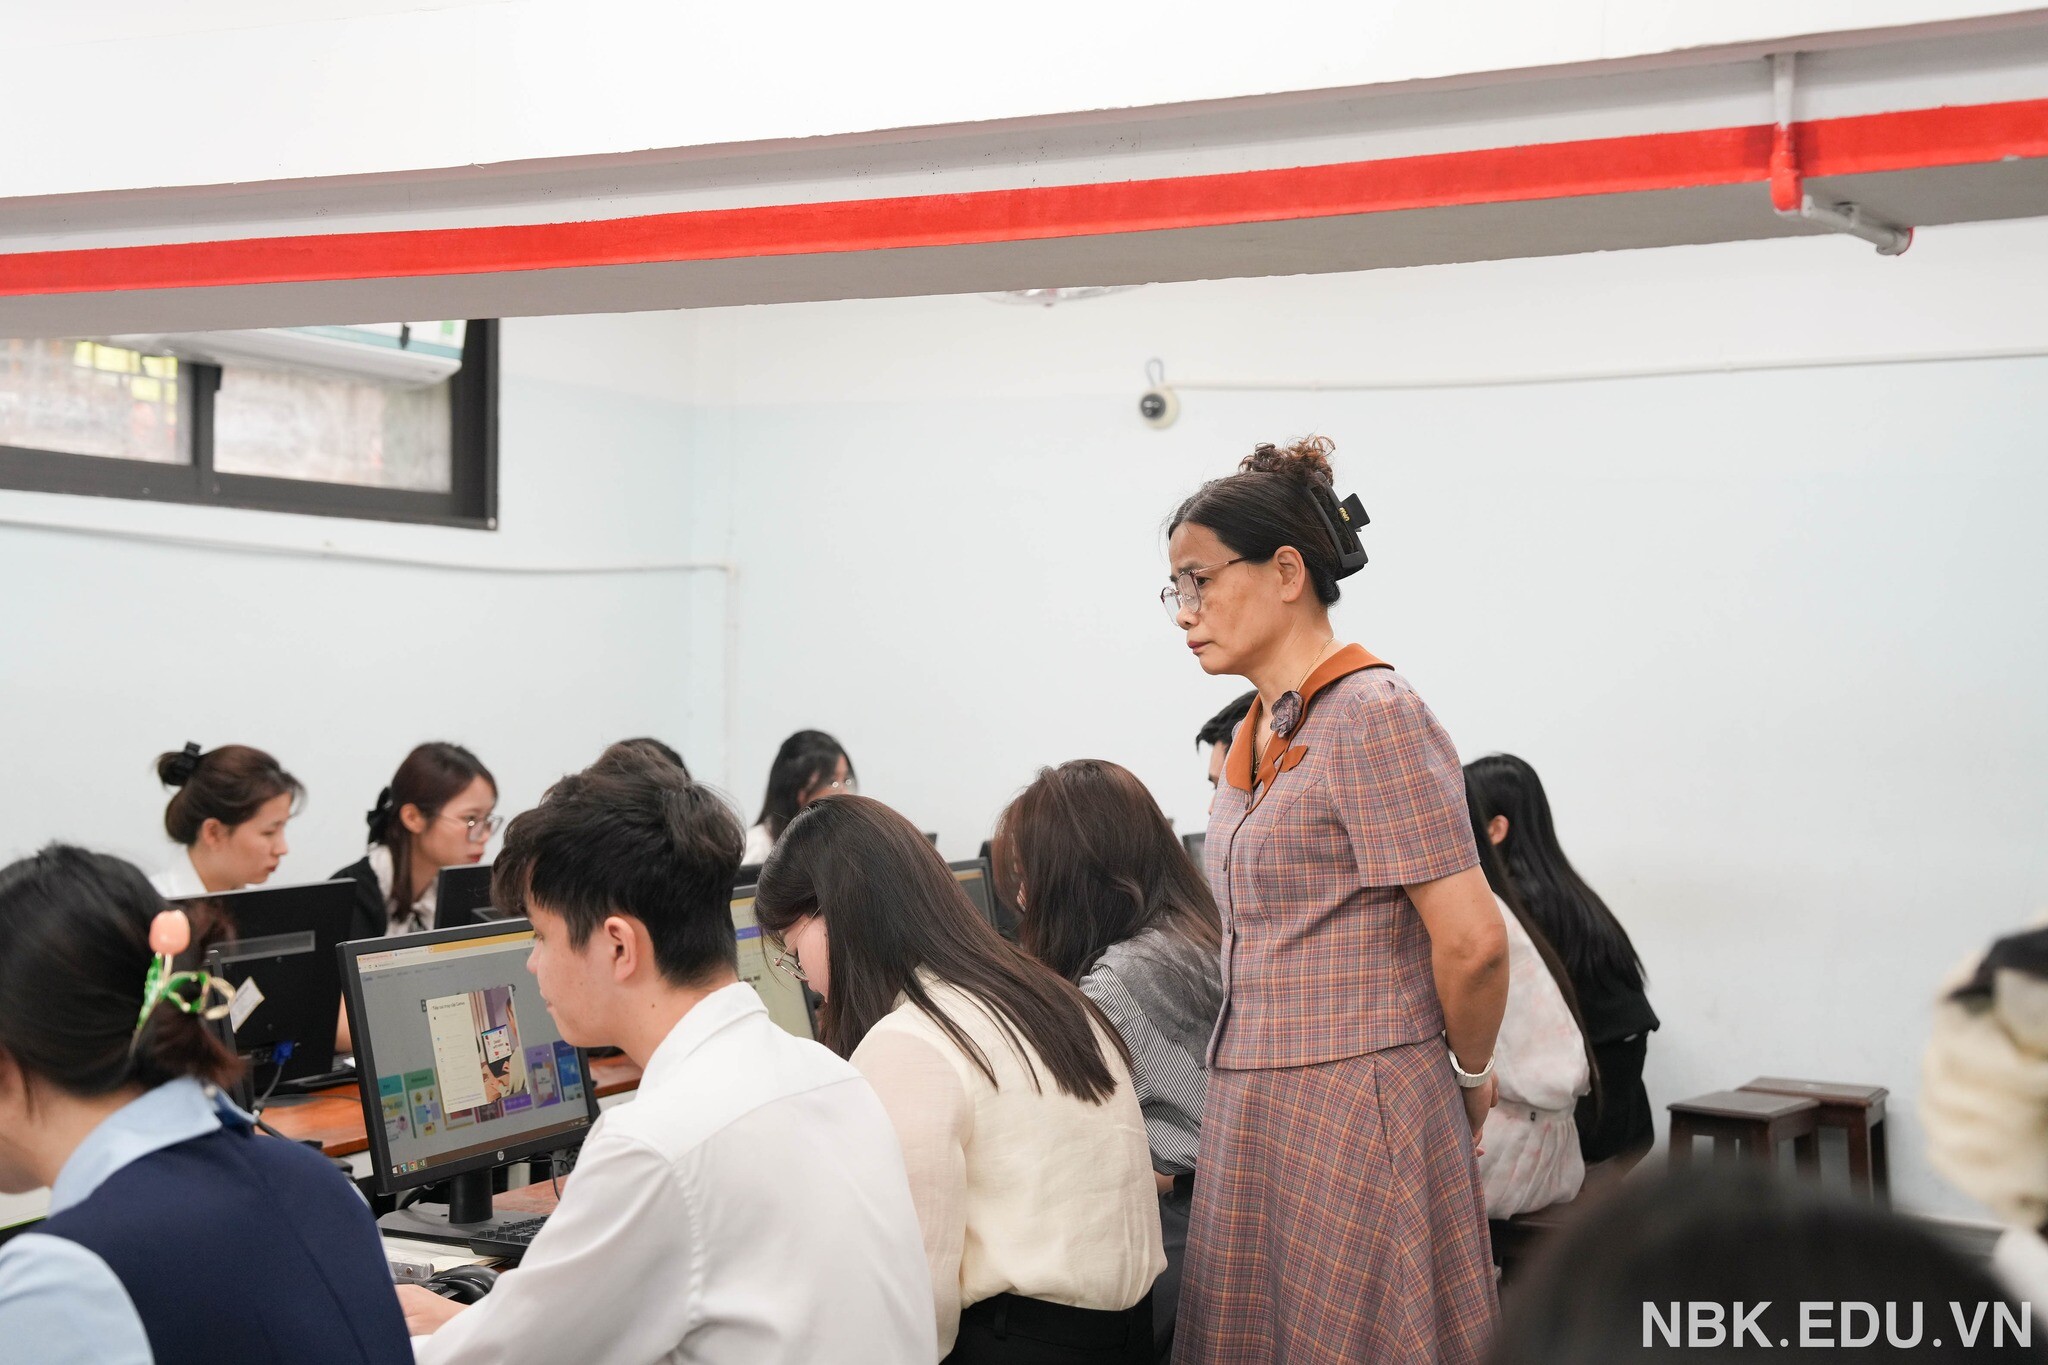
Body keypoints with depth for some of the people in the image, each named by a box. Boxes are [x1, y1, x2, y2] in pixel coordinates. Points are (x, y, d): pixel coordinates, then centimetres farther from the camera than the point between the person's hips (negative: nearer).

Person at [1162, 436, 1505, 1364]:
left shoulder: (1372, 716, -14)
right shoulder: (1257, 736, 15)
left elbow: (1472, 942, -17)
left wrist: (1469, 1074, -2)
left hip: (1354, 1114, -8)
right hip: (1256, 1113, 8)